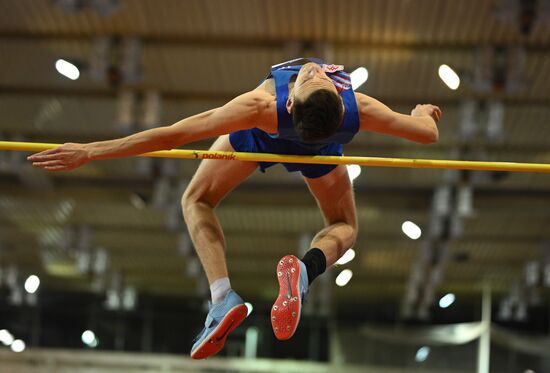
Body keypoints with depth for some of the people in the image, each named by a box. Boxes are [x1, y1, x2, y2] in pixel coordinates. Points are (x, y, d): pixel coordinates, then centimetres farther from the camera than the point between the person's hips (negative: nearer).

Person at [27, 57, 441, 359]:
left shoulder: (261, 107, -45)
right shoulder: (359, 111, -40)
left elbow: (170, 135, -42)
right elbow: (428, 133, -22)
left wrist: (90, 151, -36)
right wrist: (423, 113, 3)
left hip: (258, 136, -2)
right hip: (321, 150, 2)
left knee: (197, 200, 17)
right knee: (343, 226, 22)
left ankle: (223, 295, -11)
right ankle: (306, 267, -17)